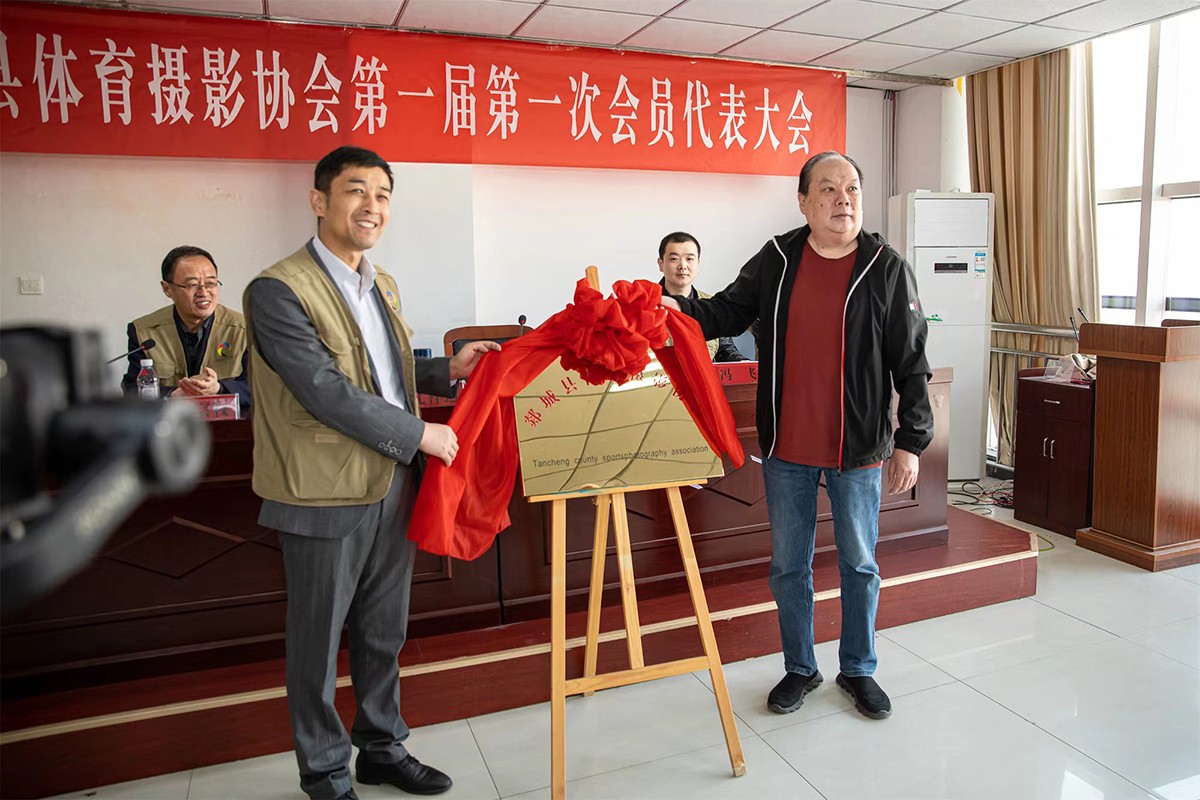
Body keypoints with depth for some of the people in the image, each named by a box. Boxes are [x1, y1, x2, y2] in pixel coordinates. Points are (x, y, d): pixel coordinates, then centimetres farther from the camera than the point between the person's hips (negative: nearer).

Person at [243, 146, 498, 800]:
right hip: (326, 499, -7)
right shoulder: (277, 291, -14)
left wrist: (447, 370, 4)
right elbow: (327, 391, -21)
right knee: (319, 642, 11)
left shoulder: (383, 286, 12)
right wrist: (421, 434, -17)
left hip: (394, 486, 7)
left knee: (384, 633, 19)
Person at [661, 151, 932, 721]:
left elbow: (911, 363, -3)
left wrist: (912, 441, -6)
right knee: (788, 566, 13)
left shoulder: (886, 268, -5)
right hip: (786, 449, 2)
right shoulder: (775, 260, 0)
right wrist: (680, 310, -12)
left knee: (859, 565, 13)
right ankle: (800, 669, 33)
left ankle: (858, 669, 35)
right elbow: (726, 313, 8)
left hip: (858, 449, -1)